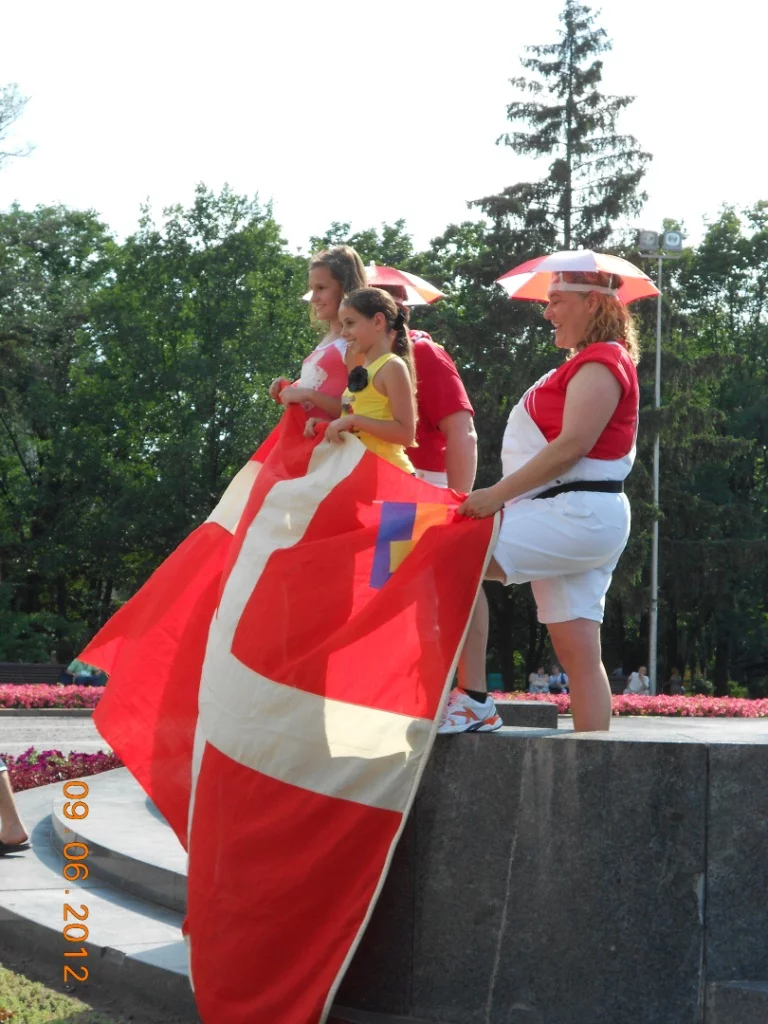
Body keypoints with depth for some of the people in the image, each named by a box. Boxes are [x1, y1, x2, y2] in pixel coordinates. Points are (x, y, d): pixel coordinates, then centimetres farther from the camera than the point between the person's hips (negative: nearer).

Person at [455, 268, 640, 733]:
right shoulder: (587, 363, 24)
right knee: (579, 655, 5)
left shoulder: (600, 363, -8)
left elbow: (572, 445, -19)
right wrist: (504, 497, 16)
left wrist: (497, 494, -20)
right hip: (575, 520, 11)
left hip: (579, 515, -11)